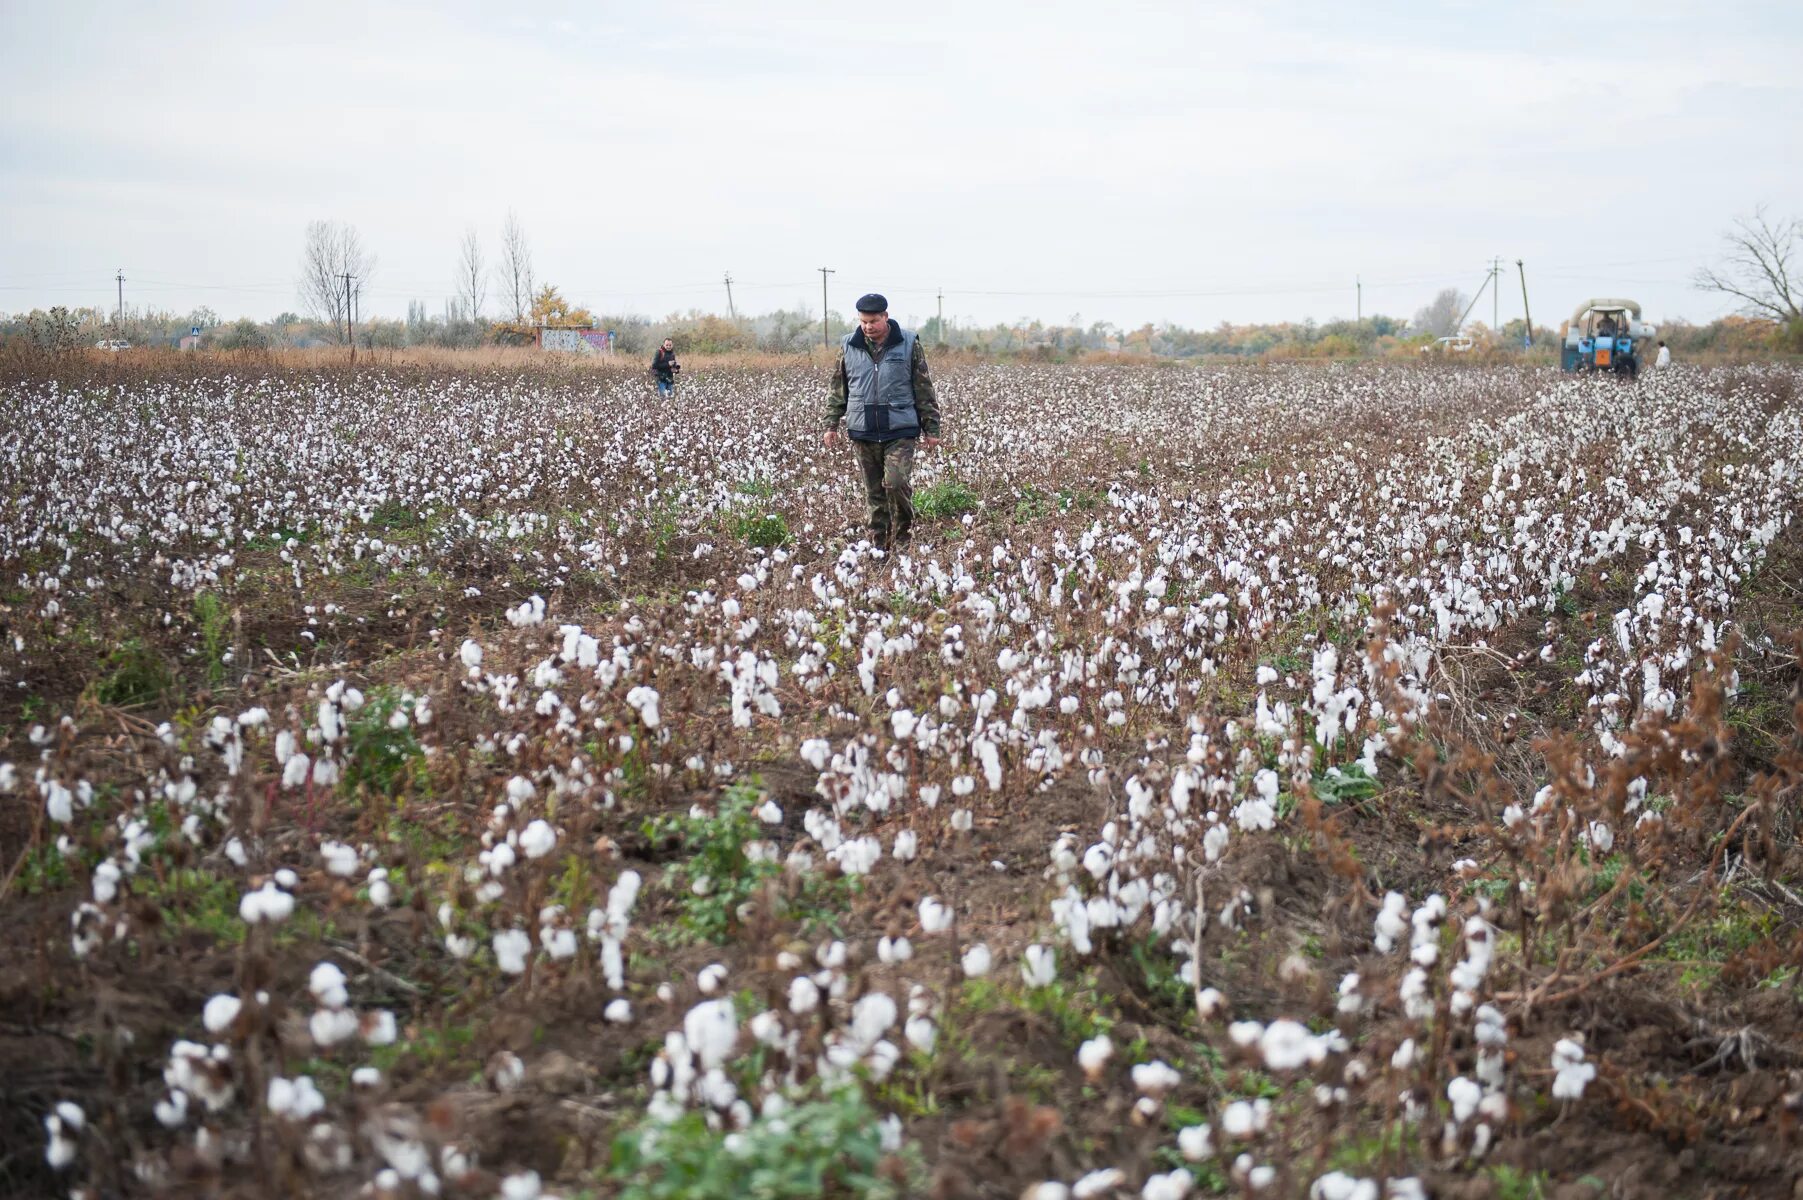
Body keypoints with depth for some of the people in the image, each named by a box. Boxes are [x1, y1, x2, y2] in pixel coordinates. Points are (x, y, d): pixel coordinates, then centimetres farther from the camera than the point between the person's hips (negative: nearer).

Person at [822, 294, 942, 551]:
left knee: (896, 484, -16)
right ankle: (879, 544, 15)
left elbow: (924, 390, 3)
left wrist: (931, 429, 2)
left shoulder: (909, 344, 0)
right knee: (874, 492, 6)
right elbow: (838, 389, 15)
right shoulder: (849, 346, 6)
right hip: (863, 432, 3)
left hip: (900, 431, -3)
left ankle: (903, 539, 3)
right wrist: (831, 425, 10)